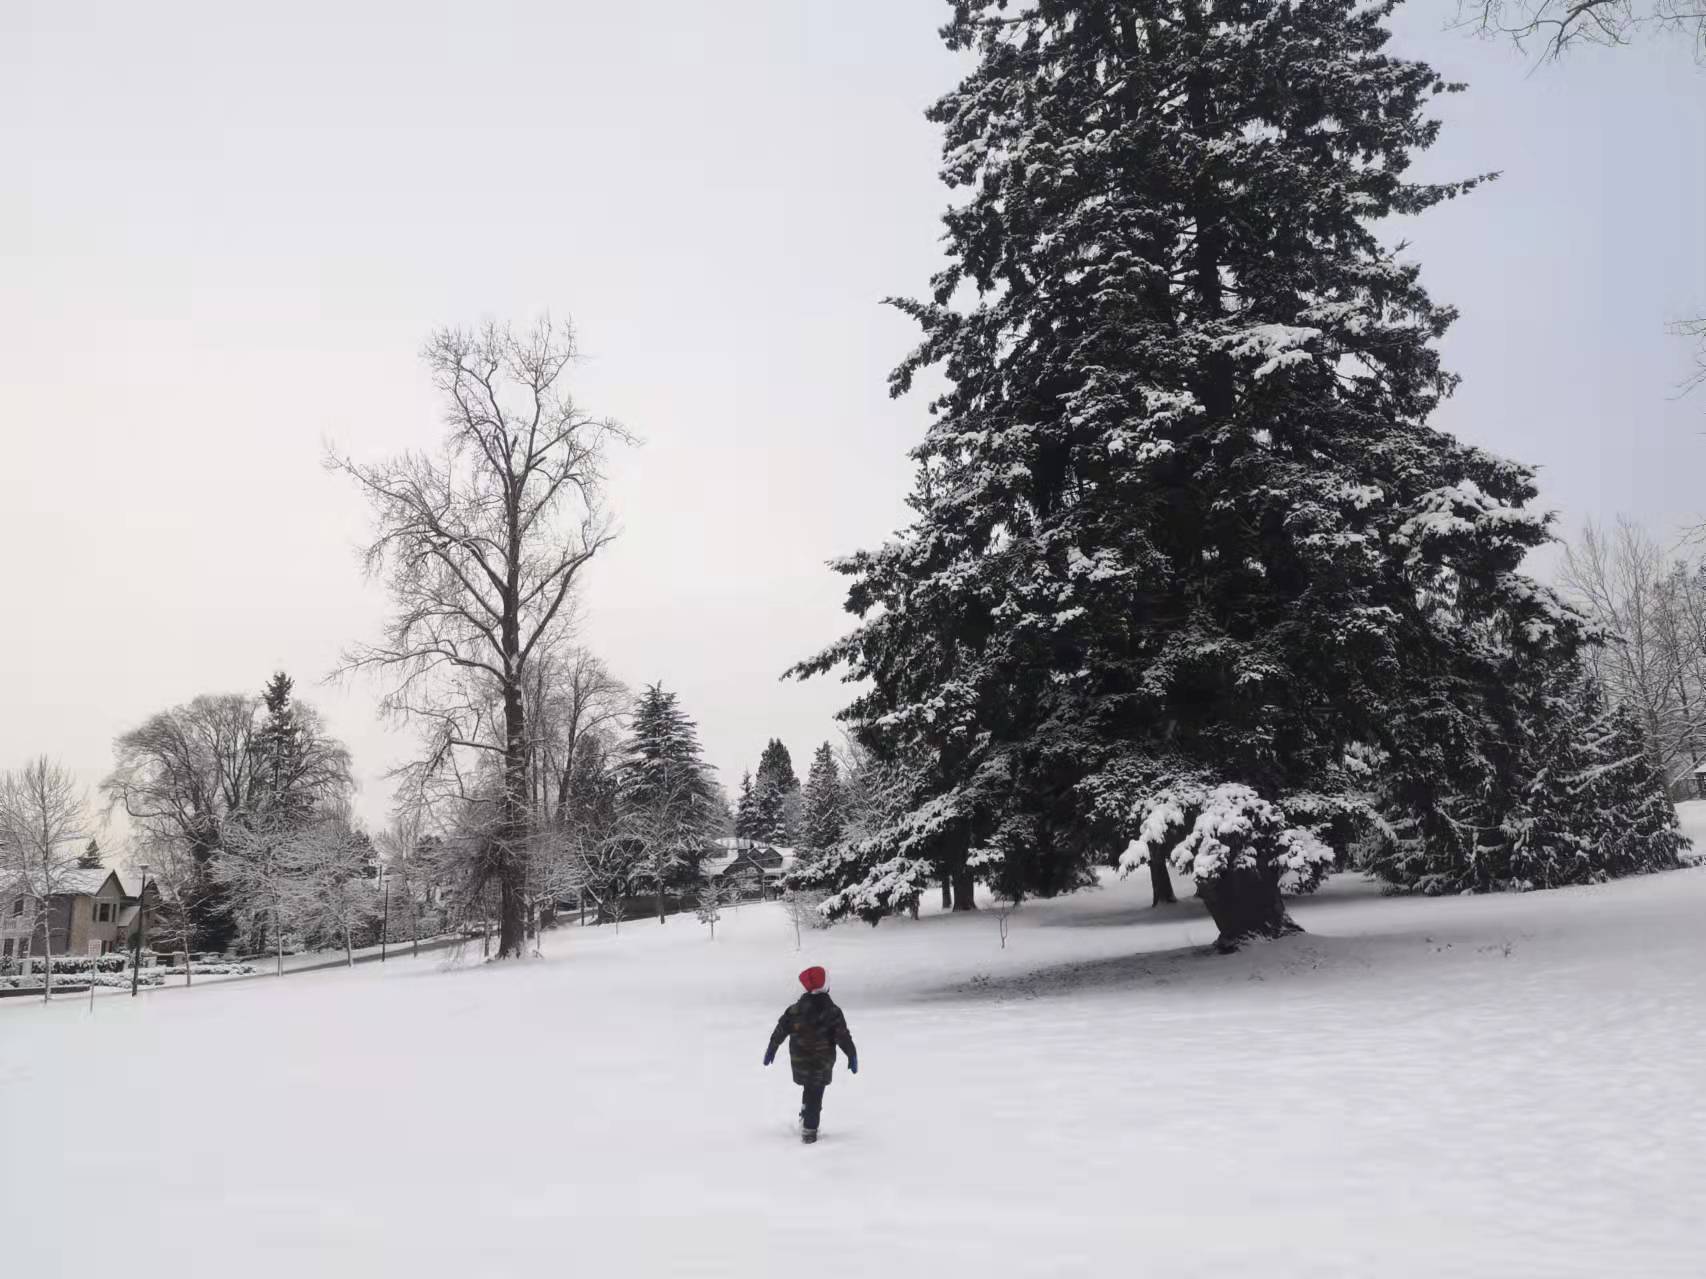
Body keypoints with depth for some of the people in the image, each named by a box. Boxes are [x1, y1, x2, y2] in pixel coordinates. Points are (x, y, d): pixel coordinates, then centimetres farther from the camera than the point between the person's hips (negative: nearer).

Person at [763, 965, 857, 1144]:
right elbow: (843, 1036, -13)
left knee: (809, 1088, 25)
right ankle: (809, 1130, 7)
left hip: (799, 1060, 3)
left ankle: (805, 1117, 25)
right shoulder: (832, 1012, -15)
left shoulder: (795, 1010, -7)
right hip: (822, 1062, -3)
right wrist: (852, 1055, -2)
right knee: (815, 1094, 7)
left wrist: (771, 1049, 12)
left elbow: (780, 1030, 0)